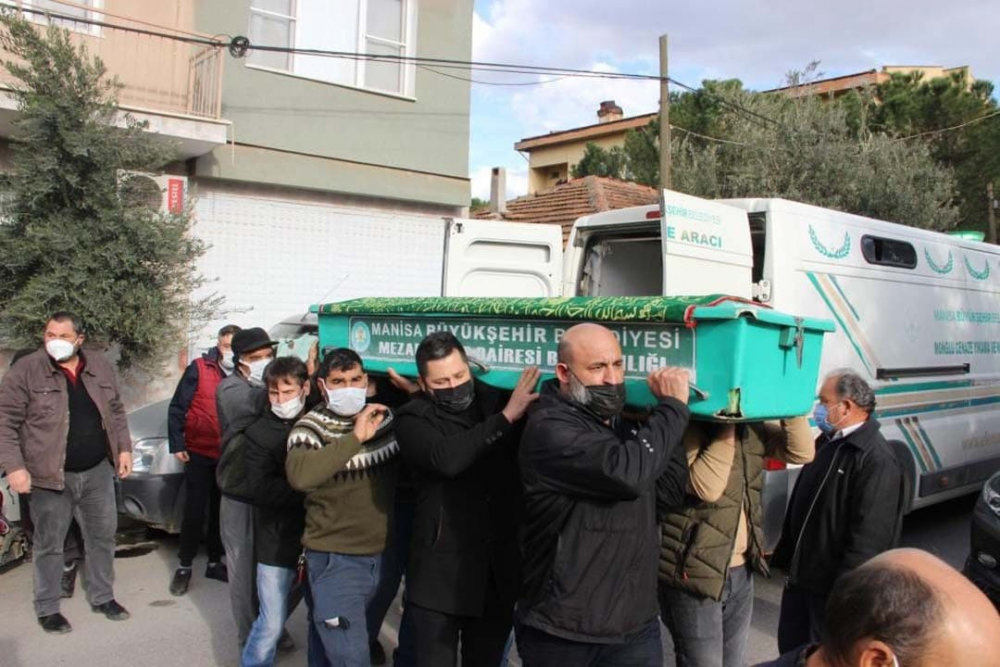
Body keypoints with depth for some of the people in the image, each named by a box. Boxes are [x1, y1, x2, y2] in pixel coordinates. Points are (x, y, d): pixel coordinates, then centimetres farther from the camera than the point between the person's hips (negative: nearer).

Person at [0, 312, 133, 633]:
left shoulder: (100, 366, 3)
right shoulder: (26, 370, -10)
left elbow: (116, 412, 12)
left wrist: (124, 448, 6)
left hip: (97, 472, 4)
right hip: (50, 475, -4)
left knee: (103, 537, 13)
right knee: (49, 545, 8)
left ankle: (102, 597, 30)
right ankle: (47, 608, 24)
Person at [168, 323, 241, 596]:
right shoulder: (199, 369, -7)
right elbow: (177, 407, -6)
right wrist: (177, 444, -10)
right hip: (199, 453, -3)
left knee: (221, 511, 13)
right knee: (194, 511, 2)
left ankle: (215, 562, 27)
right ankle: (184, 566, 16)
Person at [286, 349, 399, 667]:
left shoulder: (386, 416, 2)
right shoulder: (311, 427, -13)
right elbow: (299, 476, -34)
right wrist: (355, 437, -34)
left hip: (383, 556, 6)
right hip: (335, 561, -5)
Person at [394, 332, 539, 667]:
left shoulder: (497, 401, 3)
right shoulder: (414, 420, -8)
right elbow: (447, 459, -28)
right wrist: (507, 416, -27)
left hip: (500, 572, 4)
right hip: (441, 573, -3)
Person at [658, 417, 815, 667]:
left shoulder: (752, 426, 4)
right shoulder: (687, 426, -16)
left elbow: (802, 452, -4)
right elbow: (707, 486, -29)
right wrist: (728, 425, -24)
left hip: (740, 571, 7)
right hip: (695, 573, -6)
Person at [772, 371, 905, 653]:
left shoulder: (877, 460, -22)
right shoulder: (826, 443, 10)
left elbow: (868, 537, -25)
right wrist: (784, 555, 19)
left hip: (833, 587, -9)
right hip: (799, 575, 9)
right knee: (790, 647, 20)